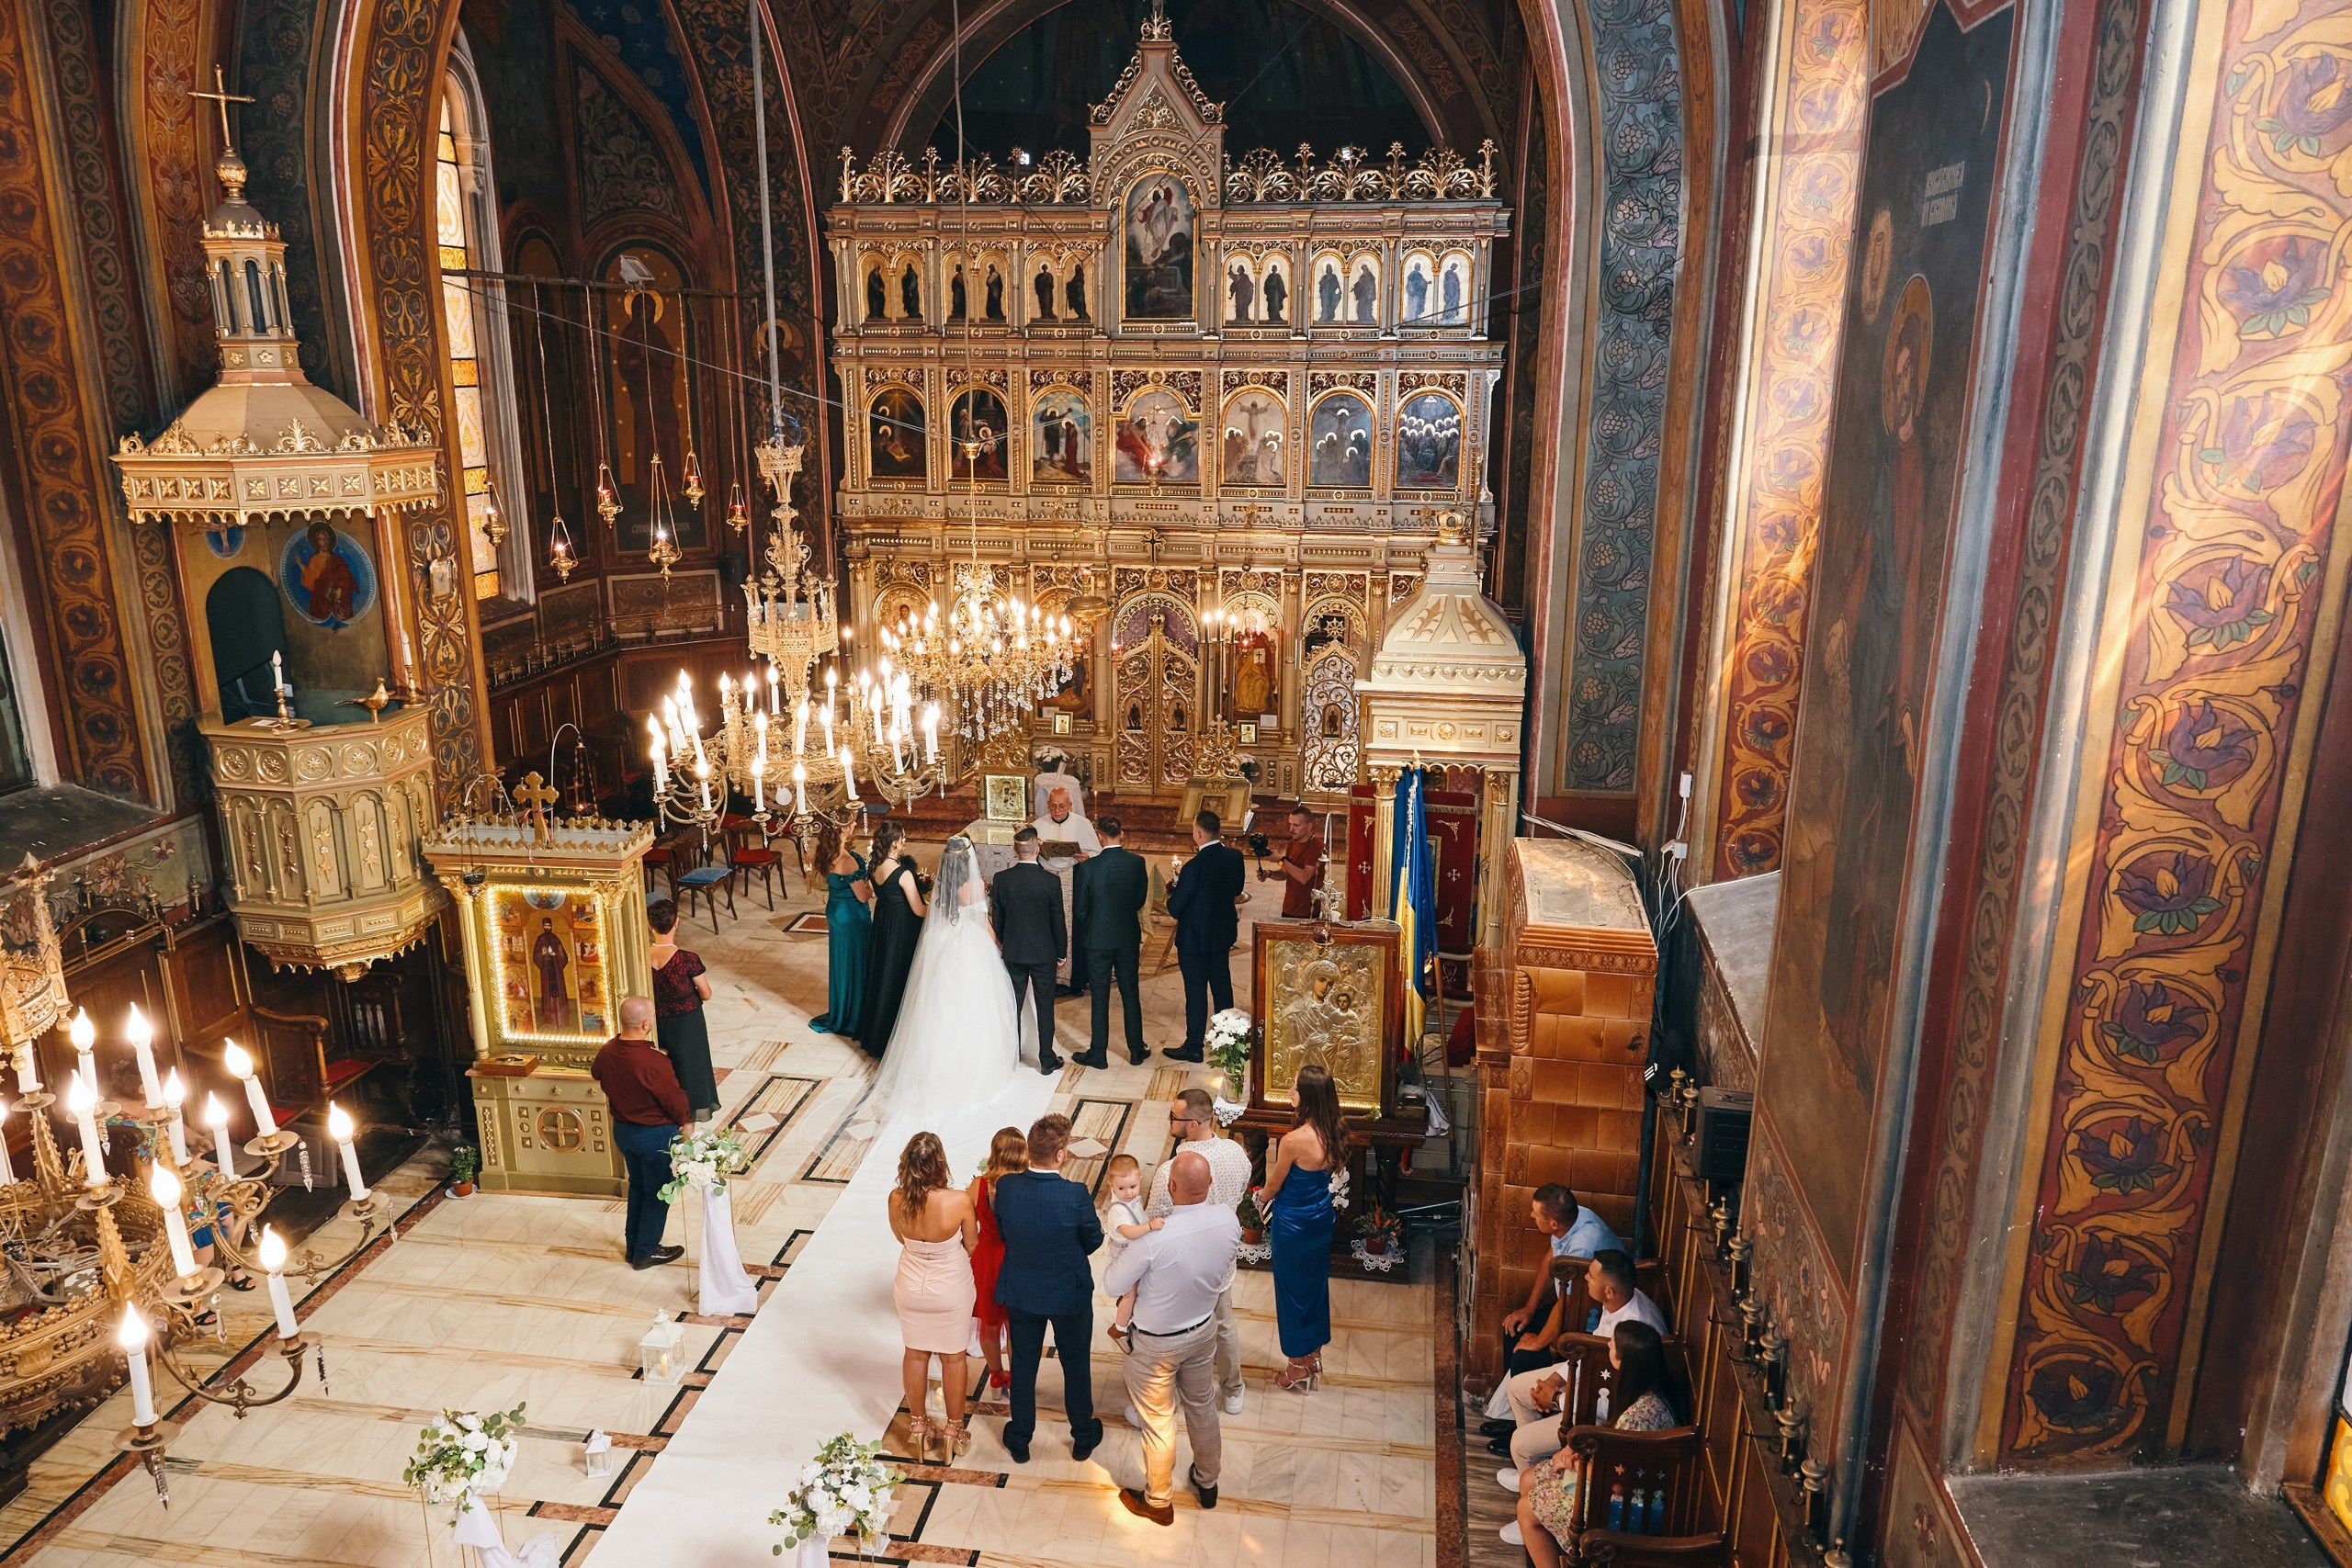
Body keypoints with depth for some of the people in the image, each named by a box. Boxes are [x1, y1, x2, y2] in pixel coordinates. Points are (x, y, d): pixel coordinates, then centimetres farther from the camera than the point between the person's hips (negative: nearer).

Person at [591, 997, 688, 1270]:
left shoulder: (607, 1052, -11)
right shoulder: (654, 1062, -34)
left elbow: (596, 1073, 14)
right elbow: (675, 1100, -21)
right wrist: (686, 1122, -1)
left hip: (622, 1130, 7)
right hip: (656, 1134, -7)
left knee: (637, 1185, 25)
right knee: (657, 1192, 13)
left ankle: (634, 1245, 37)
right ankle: (646, 1252, 26)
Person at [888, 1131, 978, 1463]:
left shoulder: (896, 1199, -24)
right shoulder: (959, 1201, -32)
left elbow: (901, 1238, -3)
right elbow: (971, 1245, -13)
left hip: (911, 1288, 2)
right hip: (952, 1290, -2)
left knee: (915, 1354, 23)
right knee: (953, 1358, 20)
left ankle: (918, 1428, 41)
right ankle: (954, 1431, 37)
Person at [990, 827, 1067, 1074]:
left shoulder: (1001, 879, -9)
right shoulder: (1051, 881, -15)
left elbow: (996, 918, 1)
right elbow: (1058, 921, -8)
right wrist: (1062, 951, 5)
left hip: (1013, 952, 2)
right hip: (1044, 952, -2)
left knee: (1013, 1005, 14)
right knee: (1045, 1007, 7)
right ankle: (1047, 1060, 13)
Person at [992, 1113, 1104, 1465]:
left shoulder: (1005, 1187, -21)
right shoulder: (1076, 1195, -30)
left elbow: (1003, 1232, -4)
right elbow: (1093, 1241, -13)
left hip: (1020, 1293, 3)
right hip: (1070, 1293, -2)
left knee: (1023, 1364, 22)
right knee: (1076, 1365, 21)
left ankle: (1019, 1441, 40)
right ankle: (1083, 1436, 40)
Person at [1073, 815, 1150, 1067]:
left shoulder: (1087, 868, -16)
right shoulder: (1137, 862, -9)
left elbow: (1079, 908, -7)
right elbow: (1141, 898, 3)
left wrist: (1085, 932, 11)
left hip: (1098, 939, -2)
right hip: (1129, 937, 2)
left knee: (1100, 998, 7)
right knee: (1131, 994, 13)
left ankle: (1098, 1054, 15)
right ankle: (1136, 1051, 22)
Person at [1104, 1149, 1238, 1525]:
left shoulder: (1155, 1239, -38)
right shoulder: (1229, 1221, -22)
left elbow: (1112, 1286, -22)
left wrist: (1141, 1277, -3)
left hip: (1158, 1344, -5)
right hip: (1204, 1330, 5)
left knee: (1158, 1421, 17)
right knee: (1202, 1406, 27)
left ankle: (1157, 1502, 39)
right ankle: (1207, 1483, 49)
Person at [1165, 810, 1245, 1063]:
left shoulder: (1195, 867, -28)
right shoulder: (1234, 856, -7)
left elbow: (1174, 908, -20)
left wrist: (1173, 891, 0)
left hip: (1196, 938, -7)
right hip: (1224, 933, 7)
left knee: (1196, 991, 5)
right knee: (1222, 983, 20)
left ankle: (1193, 1047, 16)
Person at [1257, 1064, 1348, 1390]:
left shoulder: (1294, 1140, -31)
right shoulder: (1336, 1131, -11)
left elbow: (1273, 1185, -12)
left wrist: (1261, 1200, 8)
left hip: (1293, 1225, -7)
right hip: (1322, 1218, 7)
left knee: (1292, 1291, 12)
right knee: (1316, 1284, 22)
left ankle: (1298, 1366, 27)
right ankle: (1315, 1357, 39)